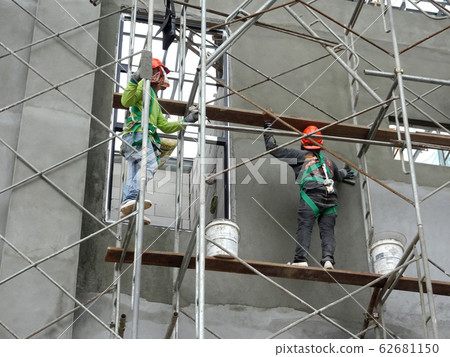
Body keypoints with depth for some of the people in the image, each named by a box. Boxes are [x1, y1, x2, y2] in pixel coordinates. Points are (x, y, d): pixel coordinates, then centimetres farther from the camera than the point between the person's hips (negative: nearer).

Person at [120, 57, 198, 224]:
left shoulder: (155, 103, 38)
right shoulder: (144, 86, 10)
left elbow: (165, 126, 37)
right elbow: (126, 101, -8)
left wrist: (185, 121, 33)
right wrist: (135, 79, -19)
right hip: (138, 134, -10)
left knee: (134, 175, -6)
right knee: (150, 165, -28)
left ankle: (127, 208, -19)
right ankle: (132, 199, -45)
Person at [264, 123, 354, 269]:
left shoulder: (300, 155, 19)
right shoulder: (327, 160, 32)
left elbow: (274, 149, 21)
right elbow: (338, 175, 53)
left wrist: (267, 131, 35)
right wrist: (344, 173, 76)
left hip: (311, 195, -4)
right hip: (331, 199, 4)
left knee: (304, 228, -10)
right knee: (327, 230, 1)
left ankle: (301, 259, -24)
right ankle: (328, 259, -17)